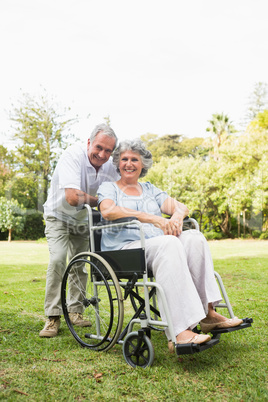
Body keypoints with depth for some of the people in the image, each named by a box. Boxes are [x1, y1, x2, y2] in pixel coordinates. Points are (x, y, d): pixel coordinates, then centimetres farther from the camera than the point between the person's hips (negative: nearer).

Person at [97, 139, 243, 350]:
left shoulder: (150, 189, 25)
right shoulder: (108, 188, 11)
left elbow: (181, 207, 13)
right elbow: (108, 211, -13)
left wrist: (176, 217, -14)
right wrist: (152, 218, -23)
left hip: (159, 245, 5)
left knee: (194, 237, -22)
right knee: (168, 244, -34)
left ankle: (208, 312, -23)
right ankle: (179, 332, -42)